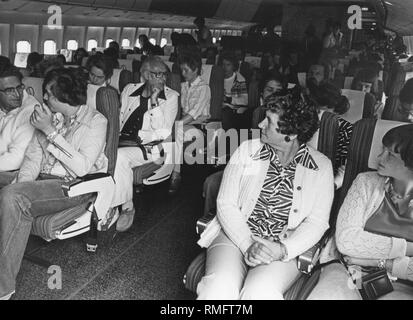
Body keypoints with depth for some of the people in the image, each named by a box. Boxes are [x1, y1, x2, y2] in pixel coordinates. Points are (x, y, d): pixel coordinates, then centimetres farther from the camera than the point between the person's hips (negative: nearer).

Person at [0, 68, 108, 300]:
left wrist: (50, 131, -16)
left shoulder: (95, 121, -4)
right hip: (43, 182, 6)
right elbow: (33, 158, 11)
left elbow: (81, 168, -17)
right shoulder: (50, 117, 16)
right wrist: (22, 184, -9)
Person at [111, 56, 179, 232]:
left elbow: (163, 131, -6)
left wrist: (154, 100, -11)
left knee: (120, 156, -32)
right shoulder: (129, 89, 16)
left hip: (148, 147, -4)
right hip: (121, 141, 4)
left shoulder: (171, 96, 4)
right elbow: (117, 117, 17)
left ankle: (127, 208, -15)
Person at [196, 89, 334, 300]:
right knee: (218, 288, -29)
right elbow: (226, 204, -2)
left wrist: (282, 250, -20)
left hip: (285, 249, 0)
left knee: (258, 293, -30)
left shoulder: (321, 166, 1)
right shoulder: (246, 151, 3)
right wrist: (247, 244, -16)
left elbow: (317, 221, -3)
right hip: (236, 236, 1)